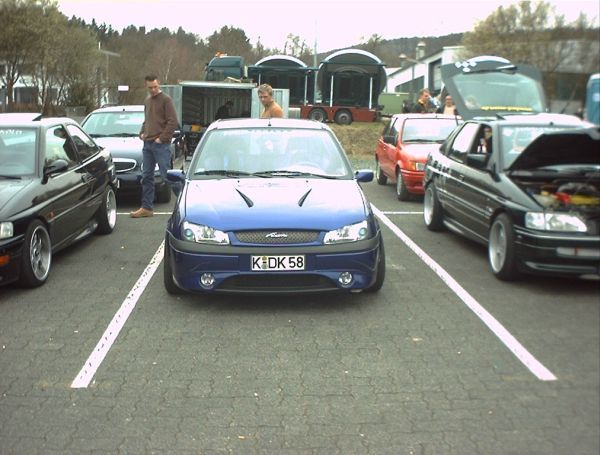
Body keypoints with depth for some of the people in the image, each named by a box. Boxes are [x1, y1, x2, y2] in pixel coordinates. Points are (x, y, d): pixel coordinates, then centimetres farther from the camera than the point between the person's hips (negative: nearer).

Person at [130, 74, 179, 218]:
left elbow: (173, 122, -12)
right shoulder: (147, 101, 18)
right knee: (147, 177, 8)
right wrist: (142, 133, 11)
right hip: (147, 144, 8)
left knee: (167, 176, -9)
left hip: (161, 145, -7)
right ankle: (147, 208, 15)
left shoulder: (166, 100, -6)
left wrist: (162, 138, -15)